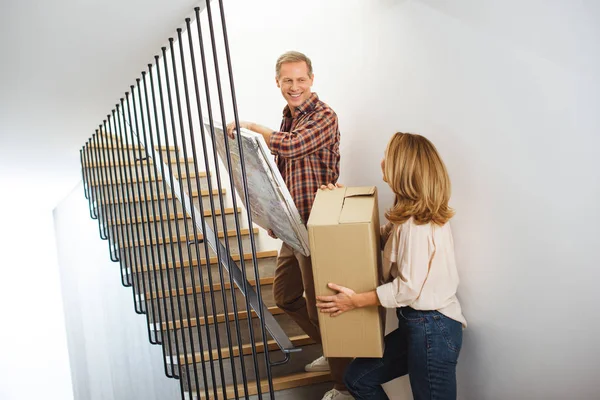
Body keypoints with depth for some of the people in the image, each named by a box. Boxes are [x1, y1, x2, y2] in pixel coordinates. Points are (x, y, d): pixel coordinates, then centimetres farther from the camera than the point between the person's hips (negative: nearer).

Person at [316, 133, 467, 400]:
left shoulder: (418, 225, -22)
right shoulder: (409, 217, 8)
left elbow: (409, 288, -21)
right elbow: (380, 236, 22)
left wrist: (355, 301, -14)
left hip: (432, 330, -10)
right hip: (417, 324, 10)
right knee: (358, 378, 14)